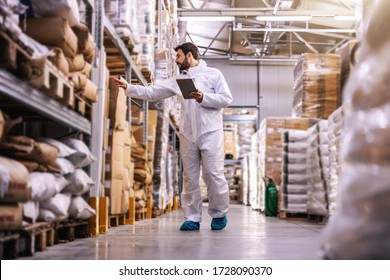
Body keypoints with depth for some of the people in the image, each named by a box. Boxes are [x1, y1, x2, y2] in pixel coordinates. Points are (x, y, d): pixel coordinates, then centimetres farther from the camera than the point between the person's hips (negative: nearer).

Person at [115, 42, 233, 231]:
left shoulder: (213, 74, 4)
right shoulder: (177, 81, 14)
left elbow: (227, 99, -2)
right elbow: (151, 93, 12)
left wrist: (204, 98, -14)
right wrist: (128, 87, 4)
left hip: (210, 133, -4)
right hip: (187, 135, 4)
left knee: (213, 174, -5)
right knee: (190, 177, 4)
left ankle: (219, 214, 11)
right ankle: (192, 218, 10)